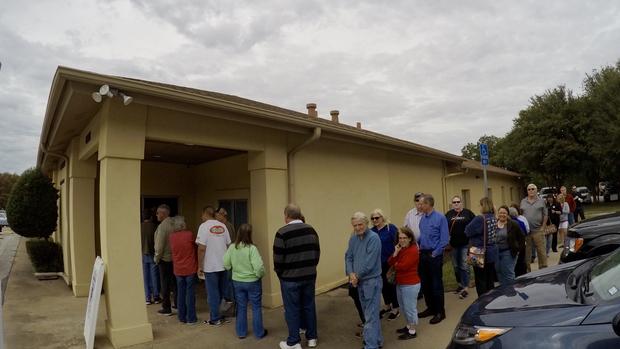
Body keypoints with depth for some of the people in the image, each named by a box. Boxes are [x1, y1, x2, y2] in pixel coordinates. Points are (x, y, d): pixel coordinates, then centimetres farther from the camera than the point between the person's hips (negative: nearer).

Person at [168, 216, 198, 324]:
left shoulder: (172, 236, -3)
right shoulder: (189, 235, -13)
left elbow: (172, 250, 8)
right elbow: (195, 247, 1)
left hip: (178, 270, 3)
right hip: (190, 269, -3)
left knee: (180, 293, 13)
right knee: (190, 293, 4)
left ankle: (182, 317, 20)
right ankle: (191, 318, 8)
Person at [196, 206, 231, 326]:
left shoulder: (204, 226, -11)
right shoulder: (222, 226, 4)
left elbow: (201, 248, -15)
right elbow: (228, 245, 7)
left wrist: (200, 266, -7)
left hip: (211, 266, -5)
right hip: (223, 265, 5)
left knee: (213, 293, 6)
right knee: (221, 292, 17)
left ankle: (215, 319, 13)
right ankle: (218, 315, 28)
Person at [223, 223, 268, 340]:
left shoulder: (232, 247, -8)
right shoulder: (252, 248, -22)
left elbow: (226, 264, -1)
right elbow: (259, 267, -26)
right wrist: (260, 275, -6)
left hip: (237, 282, 4)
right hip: (252, 282, -4)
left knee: (241, 307, 19)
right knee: (256, 307, 13)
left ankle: (241, 332, 29)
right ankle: (259, 333, 23)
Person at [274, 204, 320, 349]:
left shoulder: (282, 233, -15)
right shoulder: (311, 230, 4)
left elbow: (278, 258, -12)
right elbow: (317, 253, 8)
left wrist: (280, 273, 4)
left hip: (290, 278, -5)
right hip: (310, 276, 5)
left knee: (292, 310, 7)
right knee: (309, 306, 16)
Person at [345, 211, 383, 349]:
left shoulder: (373, 238, -18)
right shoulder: (353, 238, 4)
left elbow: (369, 263, -21)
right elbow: (348, 256, 6)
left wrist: (357, 276, -11)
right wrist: (351, 274, -11)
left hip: (372, 281, -7)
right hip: (359, 281, 8)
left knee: (370, 315, -4)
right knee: (370, 313, 20)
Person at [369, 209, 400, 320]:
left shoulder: (391, 228, -14)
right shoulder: (371, 231, 0)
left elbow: (398, 242, -15)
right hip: (379, 263, 5)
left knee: (392, 284, 7)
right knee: (383, 284, 18)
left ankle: (395, 309, 25)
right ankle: (388, 306, 39)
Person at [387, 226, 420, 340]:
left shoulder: (413, 250, -19)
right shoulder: (400, 249, 8)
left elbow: (402, 267, -24)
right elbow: (390, 262, 2)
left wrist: (395, 264, -4)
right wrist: (395, 253, -13)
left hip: (410, 285, -9)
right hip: (400, 283, 9)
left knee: (410, 308, 3)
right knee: (404, 307, 21)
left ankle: (412, 331, 16)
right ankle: (408, 326, 37)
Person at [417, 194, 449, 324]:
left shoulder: (440, 218, -14)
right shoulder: (423, 218, 5)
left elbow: (444, 239, -13)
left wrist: (435, 254, -13)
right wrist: (419, 247, 6)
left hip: (434, 256, -7)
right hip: (423, 254, 7)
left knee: (436, 284, 3)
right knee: (425, 283, 14)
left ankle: (440, 312, 17)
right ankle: (431, 308, 29)